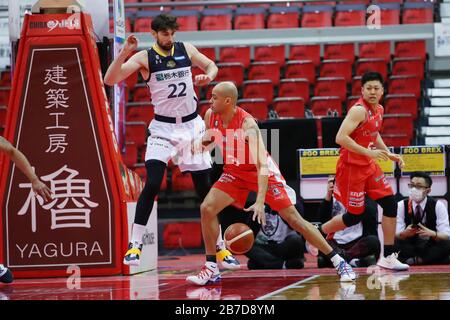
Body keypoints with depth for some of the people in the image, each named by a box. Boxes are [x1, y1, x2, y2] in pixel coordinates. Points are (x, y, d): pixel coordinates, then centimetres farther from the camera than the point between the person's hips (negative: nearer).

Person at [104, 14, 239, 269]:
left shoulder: (186, 49, -1)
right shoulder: (144, 57, -10)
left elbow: (211, 66, 14)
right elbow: (110, 80, -20)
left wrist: (208, 76, -9)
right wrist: (125, 53, -34)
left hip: (192, 125, 3)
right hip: (163, 127, -3)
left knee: (205, 187, 7)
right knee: (152, 184, -19)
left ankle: (219, 247, 18)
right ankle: (135, 246, -12)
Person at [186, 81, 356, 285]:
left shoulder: (247, 124, -32)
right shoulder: (210, 116, -12)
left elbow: (262, 164, -40)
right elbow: (208, 139, 11)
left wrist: (260, 202, -50)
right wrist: (202, 143, -16)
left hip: (262, 172, -6)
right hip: (235, 172, 6)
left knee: (293, 218, -8)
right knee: (207, 208, -13)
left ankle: (339, 262, -1)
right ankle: (211, 269, -4)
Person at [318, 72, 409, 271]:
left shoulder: (378, 110, 7)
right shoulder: (359, 110, -21)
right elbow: (341, 138, -29)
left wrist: (388, 154, 16)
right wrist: (369, 152, -31)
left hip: (369, 165, 8)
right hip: (351, 167, -8)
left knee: (390, 204, -2)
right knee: (354, 216, -1)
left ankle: (388, 257, 3)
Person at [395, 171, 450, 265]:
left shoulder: (438, 206, -4)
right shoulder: (401, 206, -2)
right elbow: (395, 235, -10)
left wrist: (432, 234, -33)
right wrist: (404, 233, -33)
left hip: (432, 248, 0)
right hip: (409, 248, 0)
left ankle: (412, 260, -26)